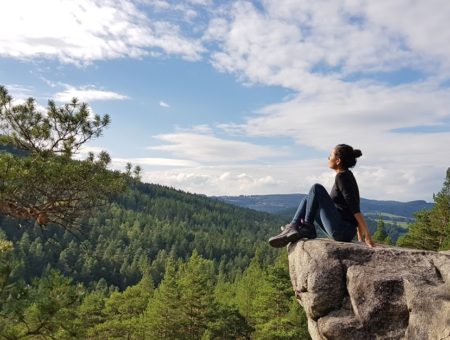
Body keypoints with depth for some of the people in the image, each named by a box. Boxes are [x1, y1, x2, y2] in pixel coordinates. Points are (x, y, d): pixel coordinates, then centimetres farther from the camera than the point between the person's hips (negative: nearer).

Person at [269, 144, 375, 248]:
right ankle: (293, 229, -5)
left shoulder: (342, 177, -14)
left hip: (342, 232, -10)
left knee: (316, 189, -15)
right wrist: (360, 236, 23)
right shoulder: (346, 175, 14)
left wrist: (367, 235, -20)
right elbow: (355, 209, 19)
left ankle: (307, 227, -5)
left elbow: (355, 209, -19)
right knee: (307, 200, 14)